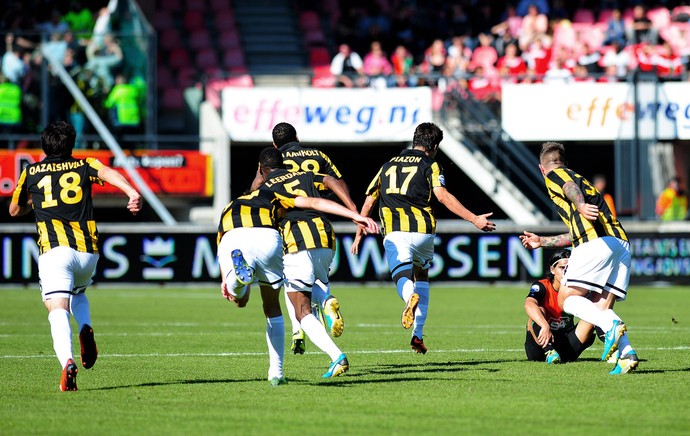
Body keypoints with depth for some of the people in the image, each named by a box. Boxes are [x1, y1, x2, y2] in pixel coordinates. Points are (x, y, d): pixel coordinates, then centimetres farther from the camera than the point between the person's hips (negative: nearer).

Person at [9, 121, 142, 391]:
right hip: (88, 251, 2)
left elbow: (14, 210, 31)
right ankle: (86, 329, 1)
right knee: (78, 293, 31)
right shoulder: (83, 166, 17)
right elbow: (107, 173, -6)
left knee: (58, 312, -12)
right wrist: (132, 193, -22)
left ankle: (67, 362, -39)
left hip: (54, 250, -2)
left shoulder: (31, 172, 17)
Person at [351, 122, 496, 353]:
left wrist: (359, 235, 30)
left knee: (403, 279, -10)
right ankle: (418, 335, 15)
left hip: (394, 232, 1)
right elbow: (443, 196, -9)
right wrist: (474, 219, -11)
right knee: (422, 276, 23)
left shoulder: (388, 165, 22)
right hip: (422, 230, -1)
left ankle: (411, 297, -50)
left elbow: (368, 202, 22)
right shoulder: (430, 165, 8)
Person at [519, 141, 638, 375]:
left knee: (567, 299, -3)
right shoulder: (578, 177, 38)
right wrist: (542, 241, 58)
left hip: (596, 242, -8)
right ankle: (627, 352, -16)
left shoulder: (554, 175, 12)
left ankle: (612, 325, -27)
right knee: (601, 308, 7)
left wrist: (581, 205, -36)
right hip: (621, 242, 8)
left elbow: (570, 187, -14)